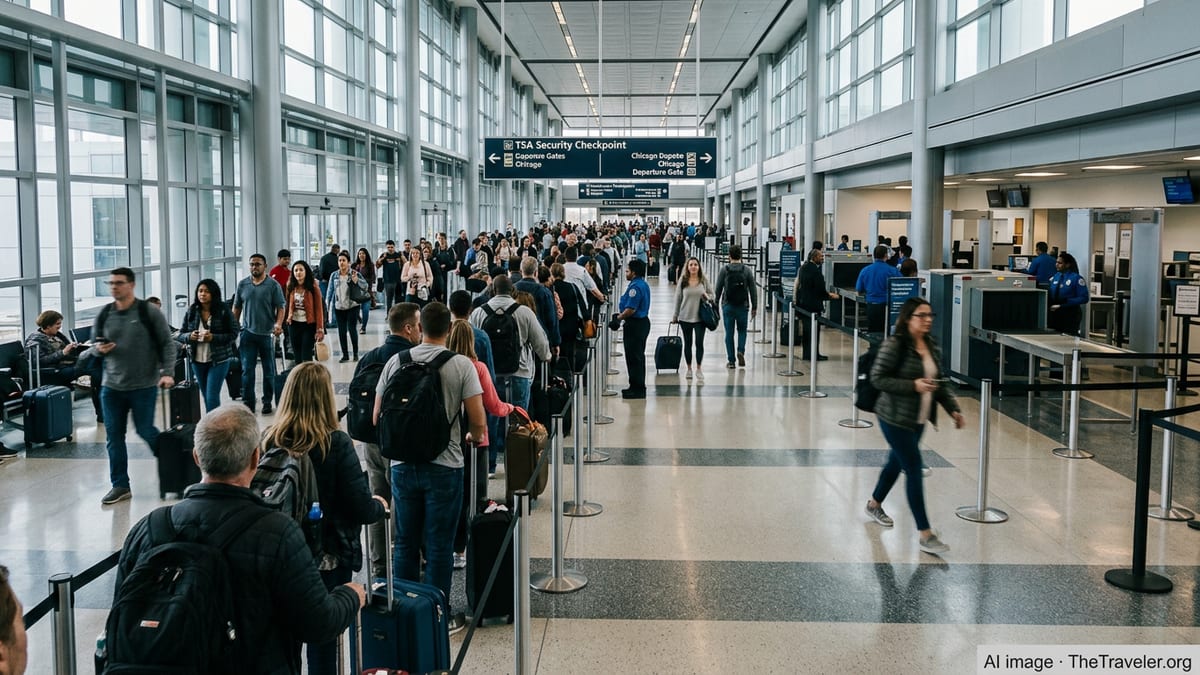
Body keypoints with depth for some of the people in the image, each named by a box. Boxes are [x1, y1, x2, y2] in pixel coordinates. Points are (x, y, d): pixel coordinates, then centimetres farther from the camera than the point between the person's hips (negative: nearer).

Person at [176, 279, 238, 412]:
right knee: (205, 396, 15)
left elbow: (233, 334, -7)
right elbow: (181, 335, 6)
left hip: (219, 360, -4)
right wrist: (190, 337, -16)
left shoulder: (223, 310, -8)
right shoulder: (191, 311, 2)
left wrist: (213, 337, -21)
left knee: (212, 396, -10)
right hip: (198, 360, 4)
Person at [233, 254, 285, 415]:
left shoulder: (273, 286, -3)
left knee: (269, 371, 9)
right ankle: (248, 403, 7)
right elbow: (236, 308, 12)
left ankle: (267, 402, 20)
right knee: (247, 370, 0)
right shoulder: (242, 284, 6)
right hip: (247, 333, 2)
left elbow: (280, 308, -5)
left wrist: (278, 324, -21)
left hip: (267, 333, -2)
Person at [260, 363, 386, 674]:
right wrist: (380, 505, 5)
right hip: (328, 558, -3)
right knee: (323, 639, 10)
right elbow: (362, 510, -17)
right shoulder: (336, 444, -18)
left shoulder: (268, 440, -9)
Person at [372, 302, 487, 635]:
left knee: (405, 542, 15)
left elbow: (377, 418, 3)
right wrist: (476, 436, 13)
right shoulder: (462, 365, -9)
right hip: (444, 467, -3)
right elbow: (478, 423, -11)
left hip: (402, 465, 3)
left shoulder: (396, 362, -1)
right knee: (439, 546, 7)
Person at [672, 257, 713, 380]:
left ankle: (699, 369, 10)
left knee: (699, 342, -2)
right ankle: (689, 368, 21)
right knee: (687, 343, 9)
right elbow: (678, 298, 4)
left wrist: (707, 297, -15)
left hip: (700, 317, 0)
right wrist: (675, 316, 7)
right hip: (685, 317, 1)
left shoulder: (704, 280, 0)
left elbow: (711, 294, 9)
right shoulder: (683, 280, -1)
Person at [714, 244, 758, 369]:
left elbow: (718, 289, -2)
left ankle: (731, 360, 7)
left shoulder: (724, 270, -4)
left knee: (729, 333, 6)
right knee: (742, 330, 17)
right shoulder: (747, 270, -1)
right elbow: (753, 290, -1)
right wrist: (754, 307, 6)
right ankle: (741, 351, -7)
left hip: (728, 306, -1)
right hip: (743, 306, 1)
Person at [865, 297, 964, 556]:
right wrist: (913, 386, -25)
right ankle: (925, 535, -3)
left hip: (918, 419, 8)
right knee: (914, 470, -8)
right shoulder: (894, 345, -18)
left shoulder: (931, 345, 6)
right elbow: (877, 378, -19)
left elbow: (939, 382, 14)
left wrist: (953, 408, 4)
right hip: (895, 418, -8)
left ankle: (874, 504, 47)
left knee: (897, 462, 22)